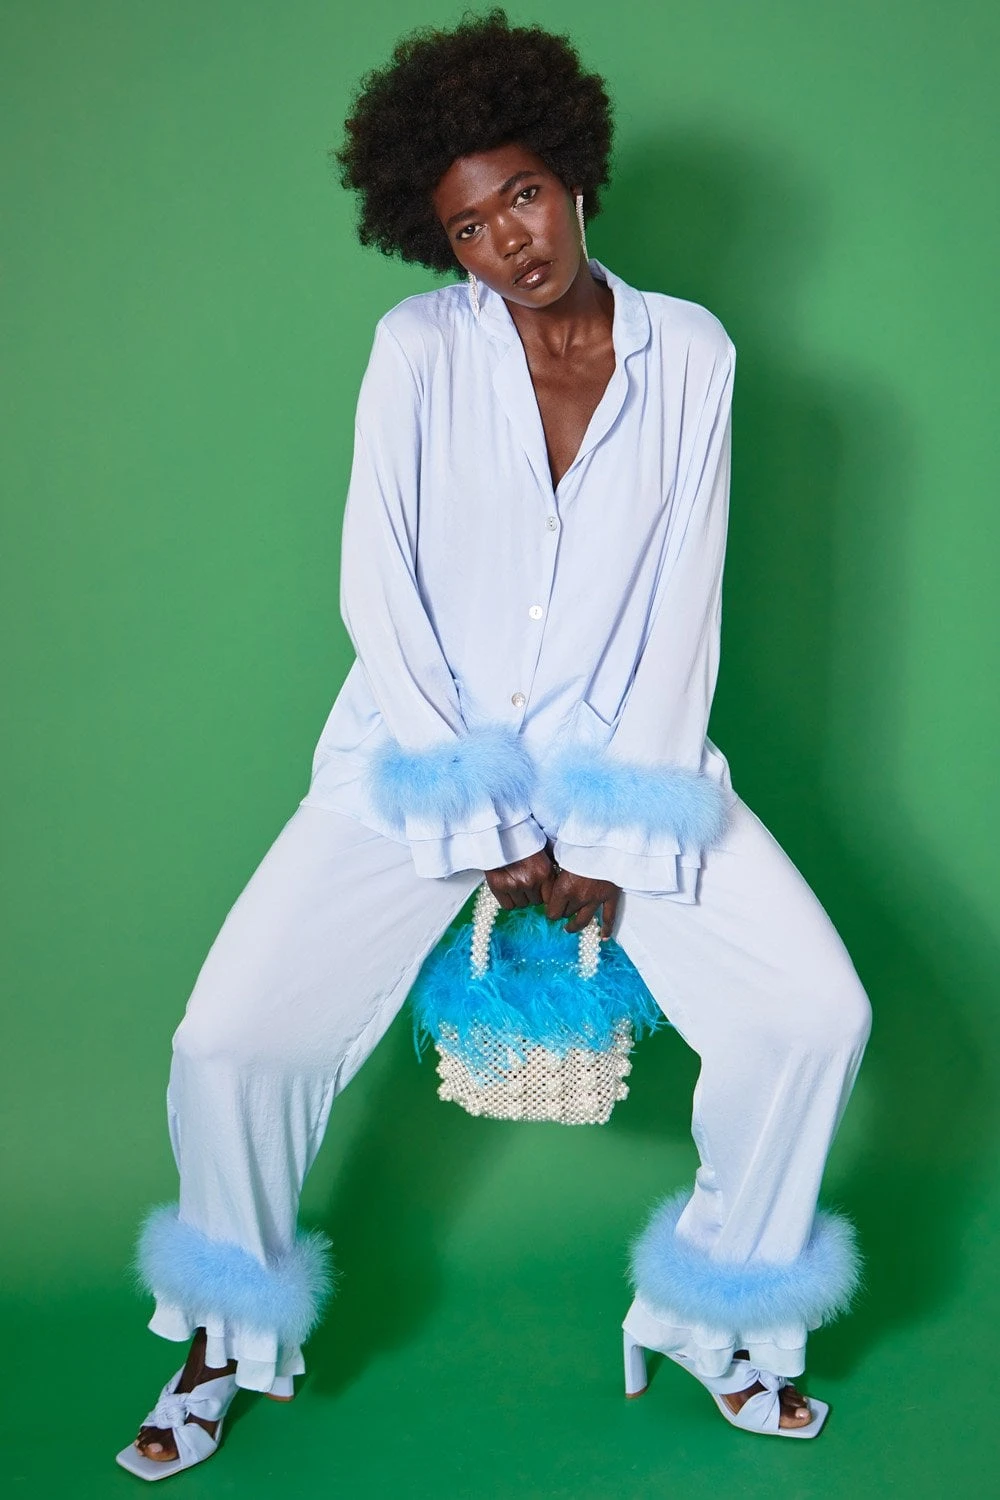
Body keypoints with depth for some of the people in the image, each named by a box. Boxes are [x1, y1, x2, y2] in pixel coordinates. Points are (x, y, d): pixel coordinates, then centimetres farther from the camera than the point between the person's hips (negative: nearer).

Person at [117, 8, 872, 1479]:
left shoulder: (689, 353, 1)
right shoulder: (418, 349, -2)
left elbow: (681, 605, -2)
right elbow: (379, 589, -5)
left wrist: (616, 833, -10)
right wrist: (484, 825, -11)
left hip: (626, 752, 1)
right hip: (425, 752, -1)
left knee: (816, 1012, -16)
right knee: (229, 1040, -15)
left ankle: (714, 1313, 12)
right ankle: (231, 1331, 15)